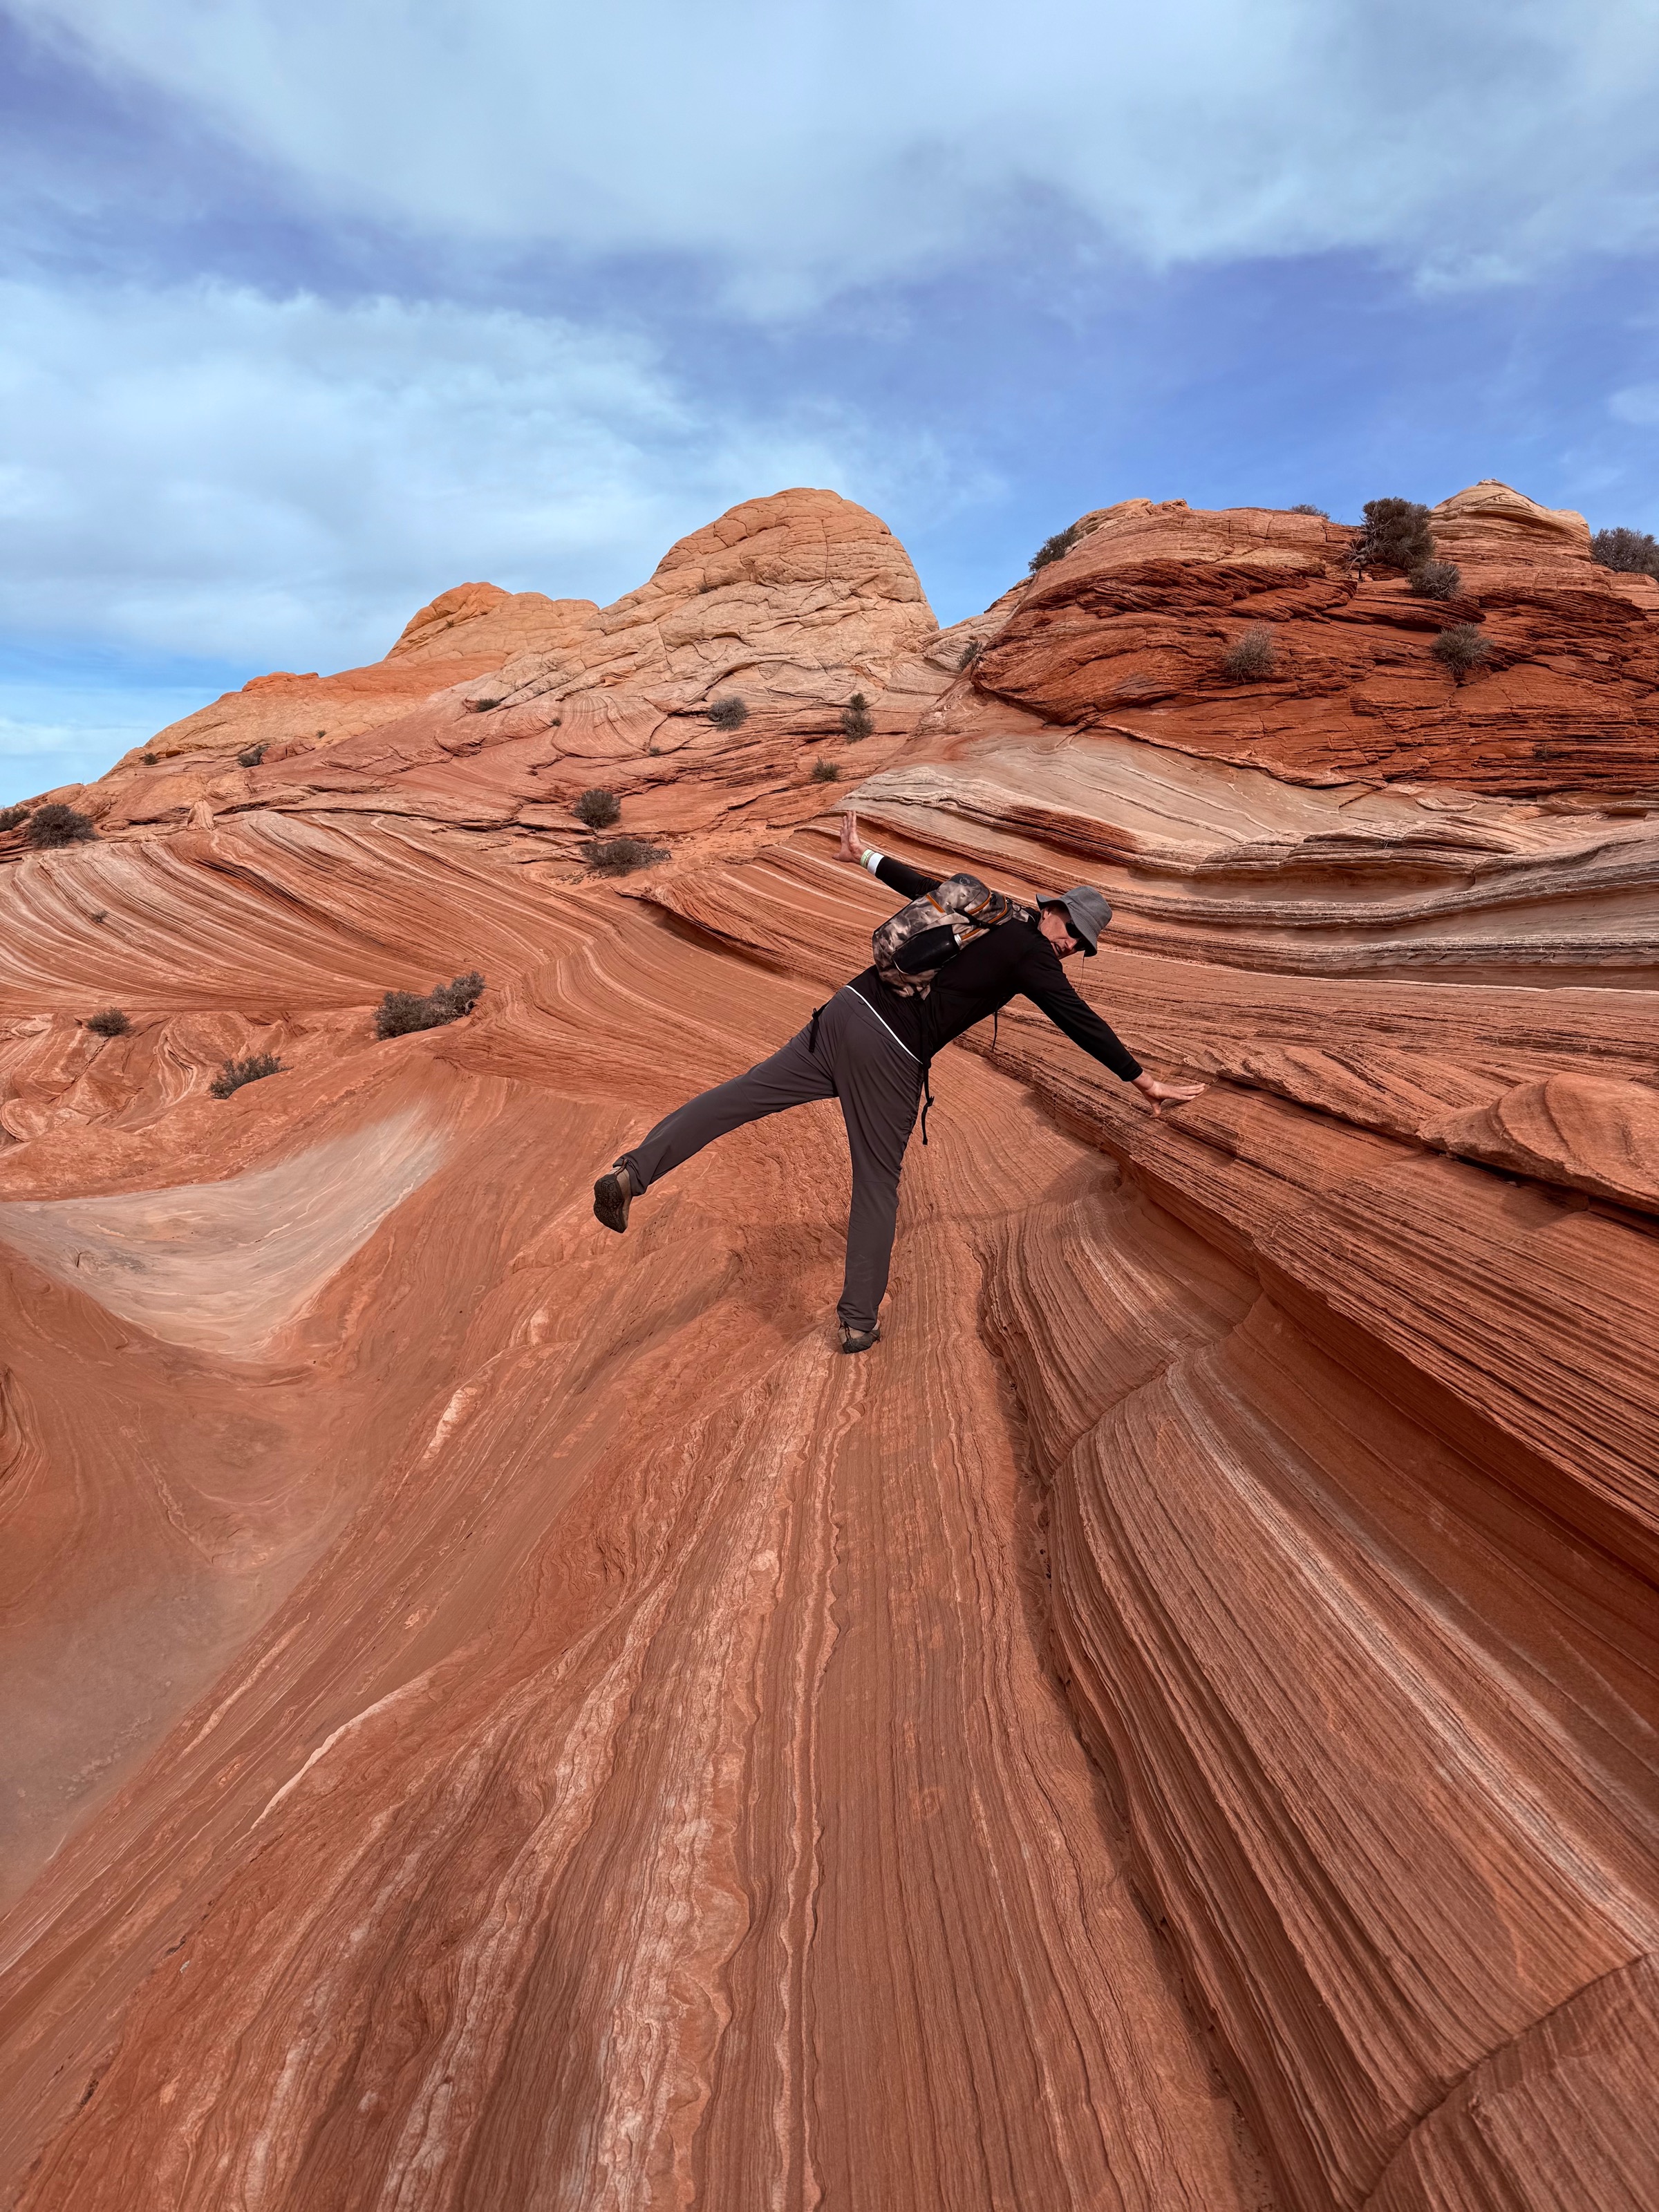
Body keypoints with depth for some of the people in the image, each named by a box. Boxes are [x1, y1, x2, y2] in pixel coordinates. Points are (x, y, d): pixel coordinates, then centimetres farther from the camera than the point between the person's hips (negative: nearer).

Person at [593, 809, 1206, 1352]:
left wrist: (864, 854, 46)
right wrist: (1144, 1082, 3)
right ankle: (860, 1323, 19)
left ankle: (631, 1172, -8)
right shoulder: (1032, 953, -1)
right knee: (878, 1183, 8)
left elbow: (918, 883, 31)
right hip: (890, 1054, -6)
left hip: (847, 1010, 6)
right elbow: (1082, 1023, -3)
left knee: (743, 1094, 2)